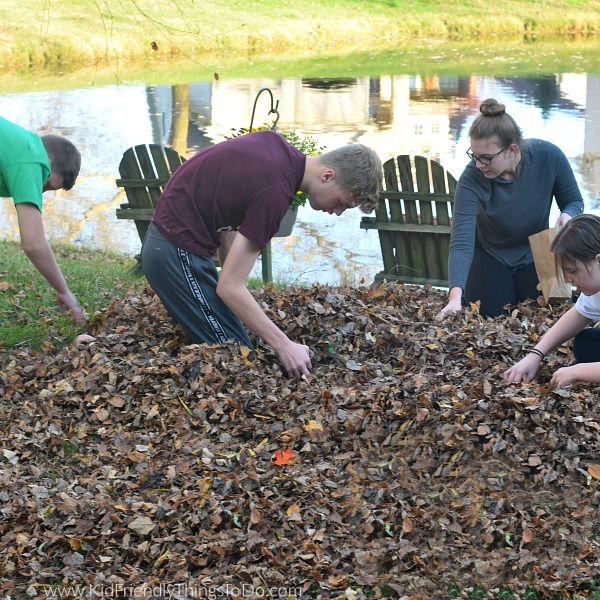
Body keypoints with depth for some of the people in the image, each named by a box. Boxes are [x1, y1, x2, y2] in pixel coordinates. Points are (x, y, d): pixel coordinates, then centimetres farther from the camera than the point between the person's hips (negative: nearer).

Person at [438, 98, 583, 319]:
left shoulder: (548, 156, -26)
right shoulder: (471, 179, -32)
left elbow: (574, 201, -7)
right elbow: (461, 243, -37)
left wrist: (567, 215, -32)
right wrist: (455, 297, -50)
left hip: (535, 254, 1)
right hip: (491, 256, -1)